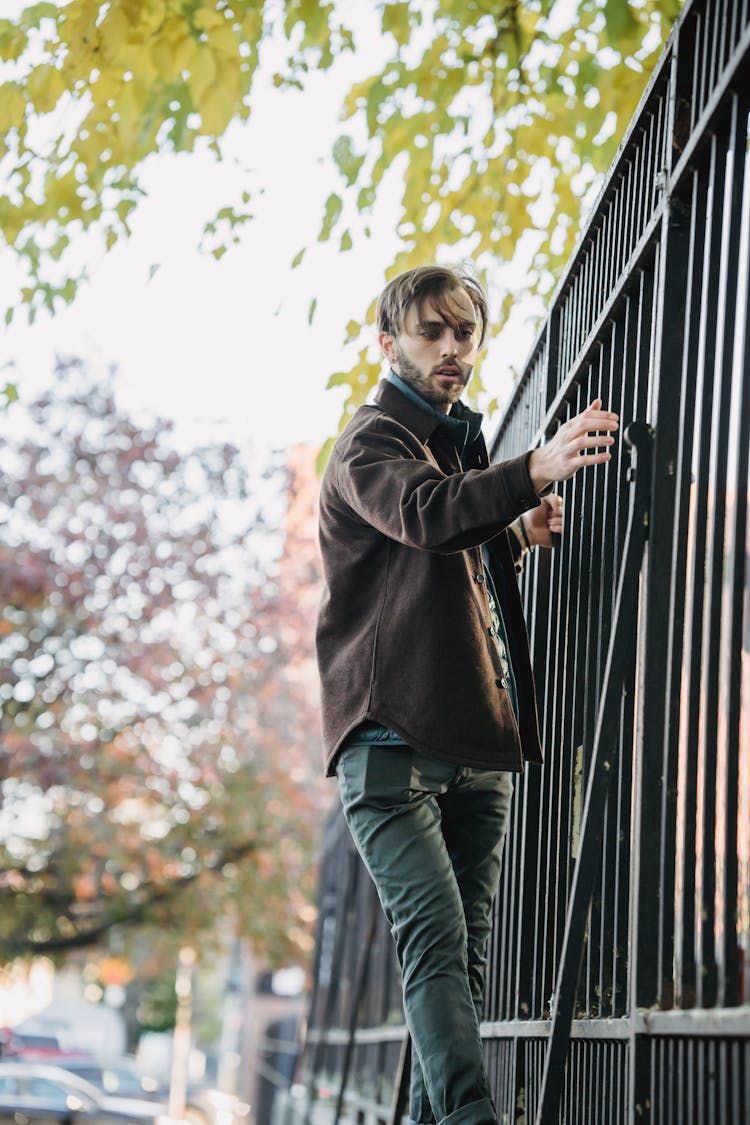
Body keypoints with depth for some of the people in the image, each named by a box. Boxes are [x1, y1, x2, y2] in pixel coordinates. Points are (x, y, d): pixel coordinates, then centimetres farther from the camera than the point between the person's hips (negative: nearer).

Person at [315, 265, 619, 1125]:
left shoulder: (462, 443, 24)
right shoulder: (373, 442, -2)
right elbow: (423, 512, -26)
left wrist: (519, 534, 11)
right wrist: (537, 469, -42)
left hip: (479, 743, 8)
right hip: (394, 738, -8)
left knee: (462, 953, 4)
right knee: (435, 940, -18)